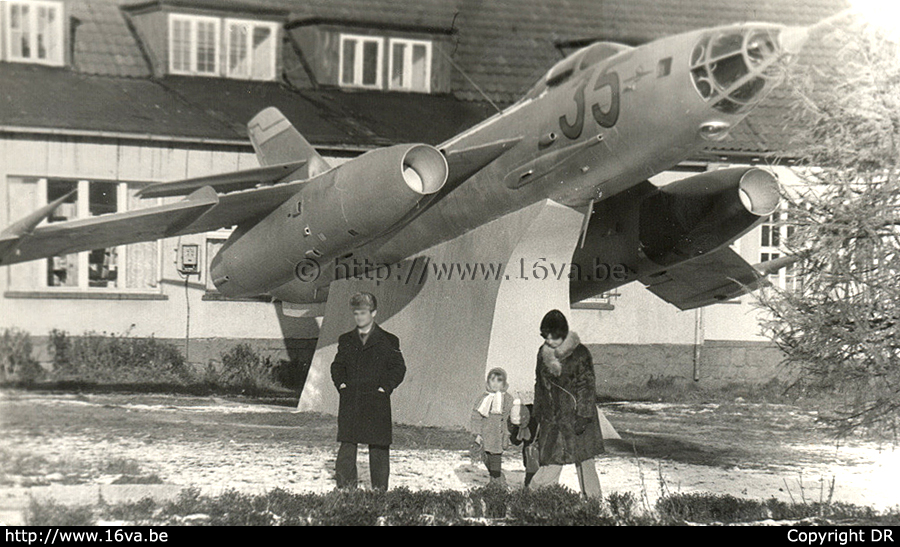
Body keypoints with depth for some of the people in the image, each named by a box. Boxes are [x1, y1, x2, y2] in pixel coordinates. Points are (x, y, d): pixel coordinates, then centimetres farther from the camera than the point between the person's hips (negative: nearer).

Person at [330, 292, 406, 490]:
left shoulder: (388, 341, 2)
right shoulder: (346, 340, 13)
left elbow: (399, 368, 2)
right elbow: (337, 366, 19)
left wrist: (385, 388, -8)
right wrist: (340, 383, 2)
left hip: (376, 401, -3)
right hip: (349, 402, 3)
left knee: (378, 447, 2)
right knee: (347, 445, 2)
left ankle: (379, 488, 10)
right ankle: (345, 484, 8)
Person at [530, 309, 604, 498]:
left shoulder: (580, 353, -8)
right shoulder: (543, 353, 7)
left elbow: (587, 386, -8)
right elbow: (539, 385, 16)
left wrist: (583, 416, -14)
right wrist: (538, 416, 15)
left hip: (575, 416, -4)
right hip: (551, 417, 4)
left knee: (583, 459, 1)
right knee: (551, 462, 1)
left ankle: (593, 499, 11)